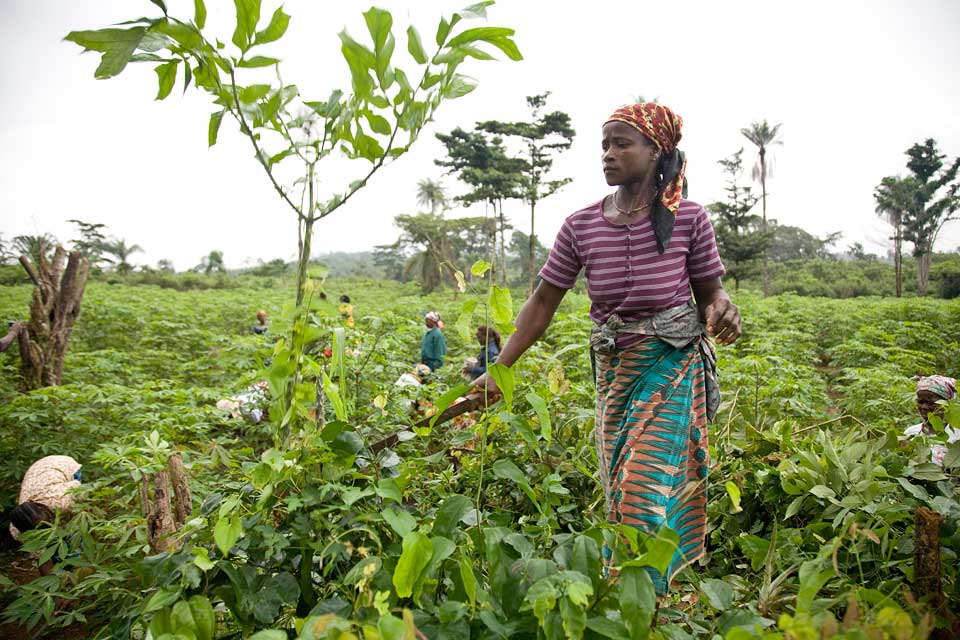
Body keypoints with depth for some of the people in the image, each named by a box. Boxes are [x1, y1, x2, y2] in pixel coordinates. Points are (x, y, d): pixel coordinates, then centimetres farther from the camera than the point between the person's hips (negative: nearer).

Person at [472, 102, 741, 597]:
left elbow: (709, 291, 3)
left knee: (647, 486, -8)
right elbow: (542, 303, -1)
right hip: (613, 369, 3)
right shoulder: (581, 227, -3)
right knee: (620, 490, 11)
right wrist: (498, 370, -6)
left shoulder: (688, 219, -8)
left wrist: (722, 309, -22)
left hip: (674, 367, -3)